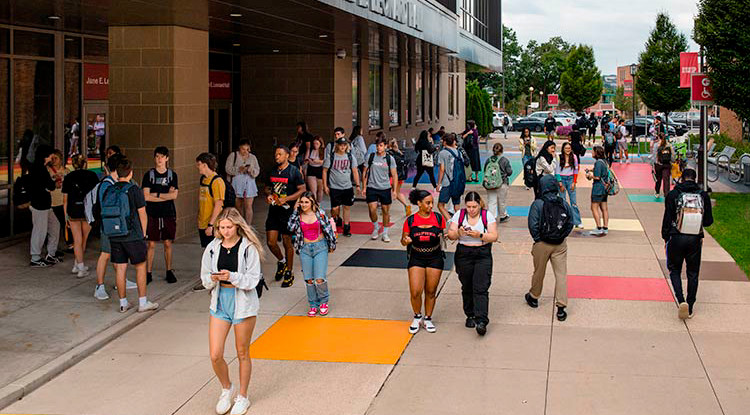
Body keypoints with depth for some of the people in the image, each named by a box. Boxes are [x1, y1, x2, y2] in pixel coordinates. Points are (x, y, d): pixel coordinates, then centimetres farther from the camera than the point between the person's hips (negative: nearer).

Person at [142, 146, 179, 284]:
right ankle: (148, 273, 7)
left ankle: (169, 271, 17)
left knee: (168, 243, 7)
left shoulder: (172, 175, 5)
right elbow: (146, 196, -8)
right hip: (152, 214, -1)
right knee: (151, 244, 0)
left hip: (168, 214, 1)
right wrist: (166, 196, -8)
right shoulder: (149, 174, 1)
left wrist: (156, 194, -10)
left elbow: (174, 196, -5)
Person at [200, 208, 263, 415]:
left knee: (242, 353, 9)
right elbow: (205, 277, 8)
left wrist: (232, 276, -26)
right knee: (215, 355, -1)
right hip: (219, 303, 3)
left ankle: (242, 396, 28)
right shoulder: (212, 248, 1)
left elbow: (253, 280, -11)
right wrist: (213, 279, -14)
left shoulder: (248, 248, -10)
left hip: (243, 304, -3)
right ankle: (227, 389, 27)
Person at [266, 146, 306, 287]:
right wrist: (268, 195, 0)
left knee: (287, 243, 3)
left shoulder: (294, 171, -6)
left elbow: (302, 190, -8)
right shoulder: (272, 171, 11)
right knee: (270, 242, 0)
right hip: (273, 211, 5)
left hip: (288, 211, -5)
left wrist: (286, 199, -18)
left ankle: (289, 272, 17)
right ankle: (281, 261, 29)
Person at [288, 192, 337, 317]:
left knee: (320, 279, -10)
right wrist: (295, 212, -10)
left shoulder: (320, 213, -5)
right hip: (305, 249, 3)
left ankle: (323, 302, 15)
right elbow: (291, 228, -13)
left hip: (320, 247, -3)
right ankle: (313, 305, 21)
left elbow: (328, 229, 3)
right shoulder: (298, 215, 1)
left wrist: (331, 245, 7)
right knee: (309, 279, 4)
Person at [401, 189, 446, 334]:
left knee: (431, 292, 6)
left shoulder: (439, 218, -4)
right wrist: (406, 241, -19)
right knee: (415, 292, -8)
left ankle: (427, 319, 25)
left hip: (435, 259, 1)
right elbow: (403, 240, 4)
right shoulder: (410, 221, -4)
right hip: (416, 259, -1)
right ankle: (417, 317, 17)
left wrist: (445, 236, -15)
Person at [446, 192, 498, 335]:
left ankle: (481, 321, -15)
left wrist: (479, 235, -23)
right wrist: (459, 233, -21)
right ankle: (470, 315, 25)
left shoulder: (488, 216, -2)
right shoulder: (459, 215, 2)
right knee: (467, 287, 8)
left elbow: (494, 237, -7)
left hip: (483, 255, -2)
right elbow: (450, 235, 1)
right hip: (463, 254, 2)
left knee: (481, 288, -11)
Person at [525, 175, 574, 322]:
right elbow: (570, 224, 1)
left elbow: (533, 225, -16)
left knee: (539, 272, 18)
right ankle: (561, 308, -2)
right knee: (561, 274, 3)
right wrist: (562, 237, 9)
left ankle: (533, 297, 40)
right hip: (560, 245, 2)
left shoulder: (538, 204, -14)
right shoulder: (564, 204, -3)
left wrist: (537, 239, -3)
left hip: (542, 244, -2)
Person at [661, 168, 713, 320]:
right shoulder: (703, 195, -1)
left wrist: (666, 238, 6)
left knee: (675, 270, 13)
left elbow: (667, 219, -5)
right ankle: (690, 308, 18)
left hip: (677, 239, -1)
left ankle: (681, 301, -9)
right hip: (695, 239, 2)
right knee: (693, 273, 13)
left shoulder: (673, 194, -6)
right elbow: (708, 221, 3)